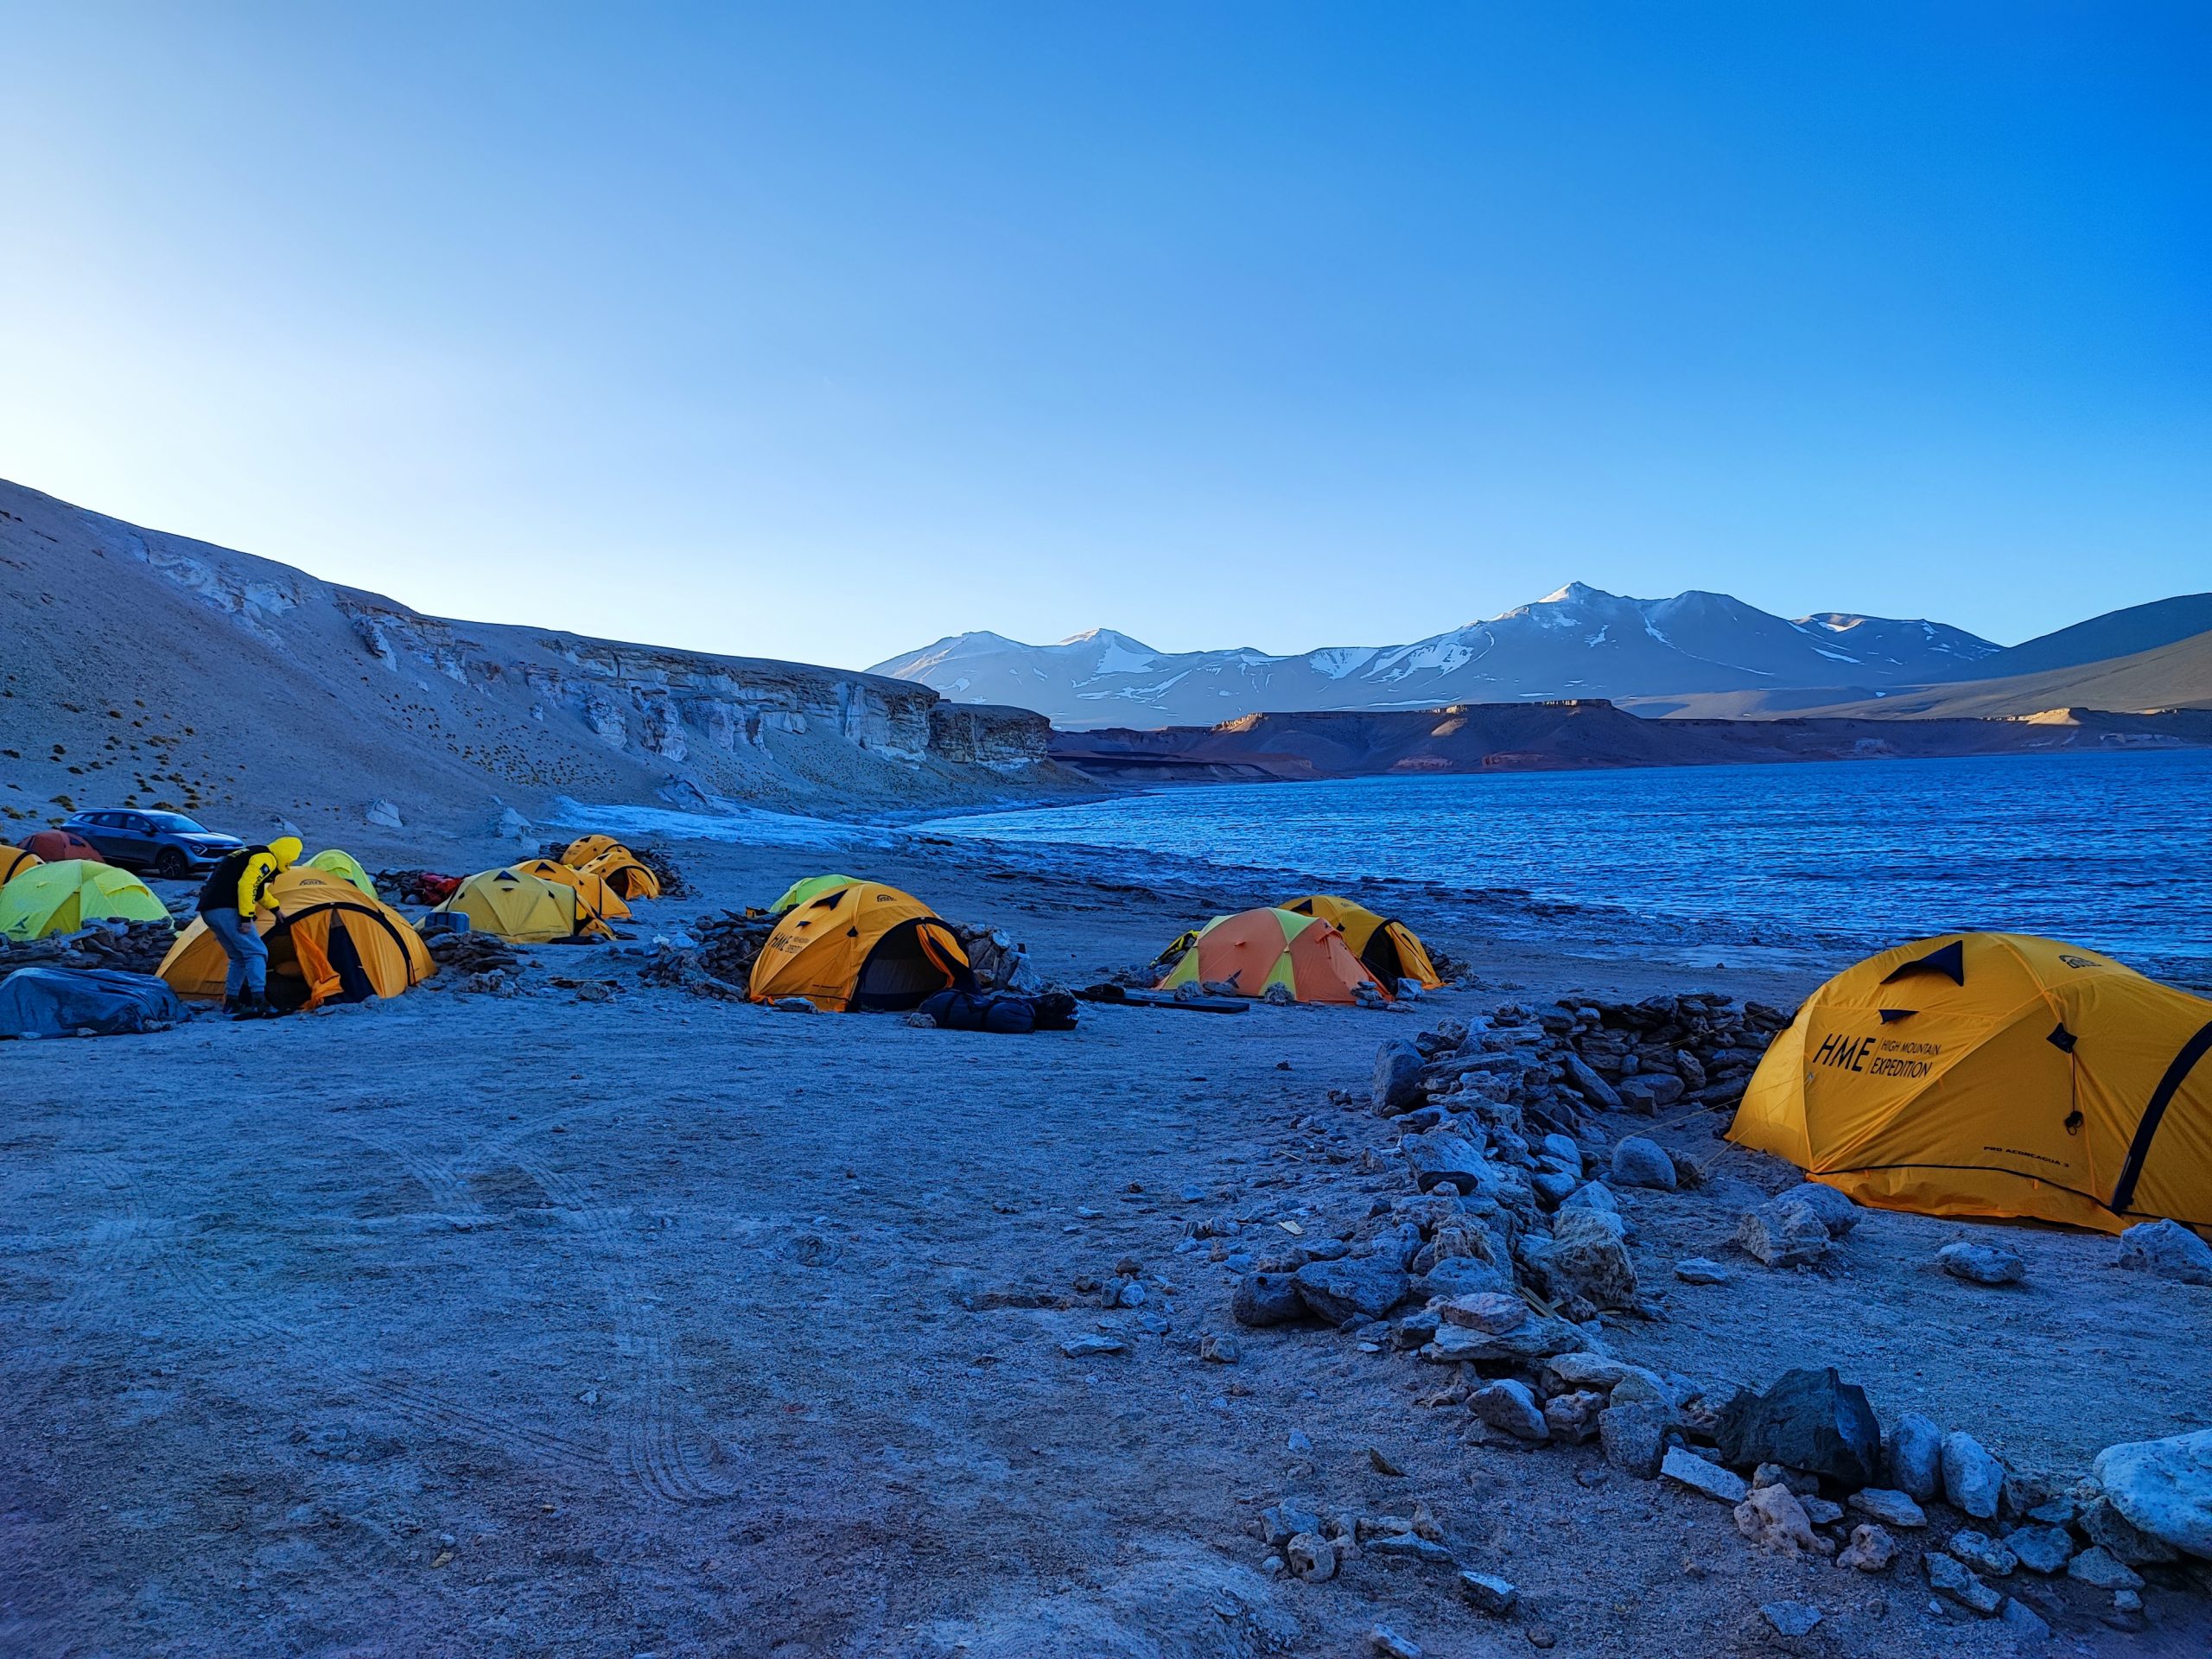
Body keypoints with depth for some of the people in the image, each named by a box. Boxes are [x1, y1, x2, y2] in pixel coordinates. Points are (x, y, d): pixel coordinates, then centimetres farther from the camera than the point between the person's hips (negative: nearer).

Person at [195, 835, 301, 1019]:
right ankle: (259, 1001, -21)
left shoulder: (252, 854, 27)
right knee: (256, 952, -10)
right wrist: (247, 917, -21)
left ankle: (231, 1002, 18)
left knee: (239, 957, 19)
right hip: (227, 910, -10)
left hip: (208, 910, 10)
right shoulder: (266, 859, -5)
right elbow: (246, 885, -21)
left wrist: (275, 908, 57)